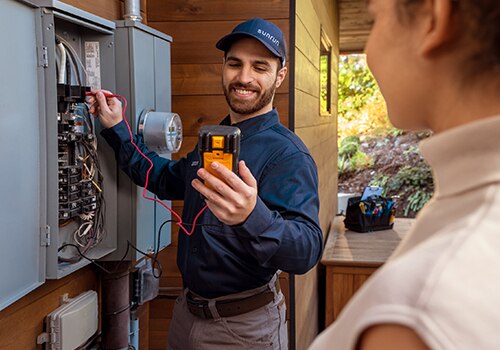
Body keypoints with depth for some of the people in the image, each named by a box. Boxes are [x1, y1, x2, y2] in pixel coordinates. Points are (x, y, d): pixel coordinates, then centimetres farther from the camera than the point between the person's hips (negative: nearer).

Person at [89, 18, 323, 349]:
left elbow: (307, 250, -31)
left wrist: (252, 216, -50)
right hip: (188, 310, 7)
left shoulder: (287, 153, -19)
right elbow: (167, 179, 22)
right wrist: (117, 129, 13)